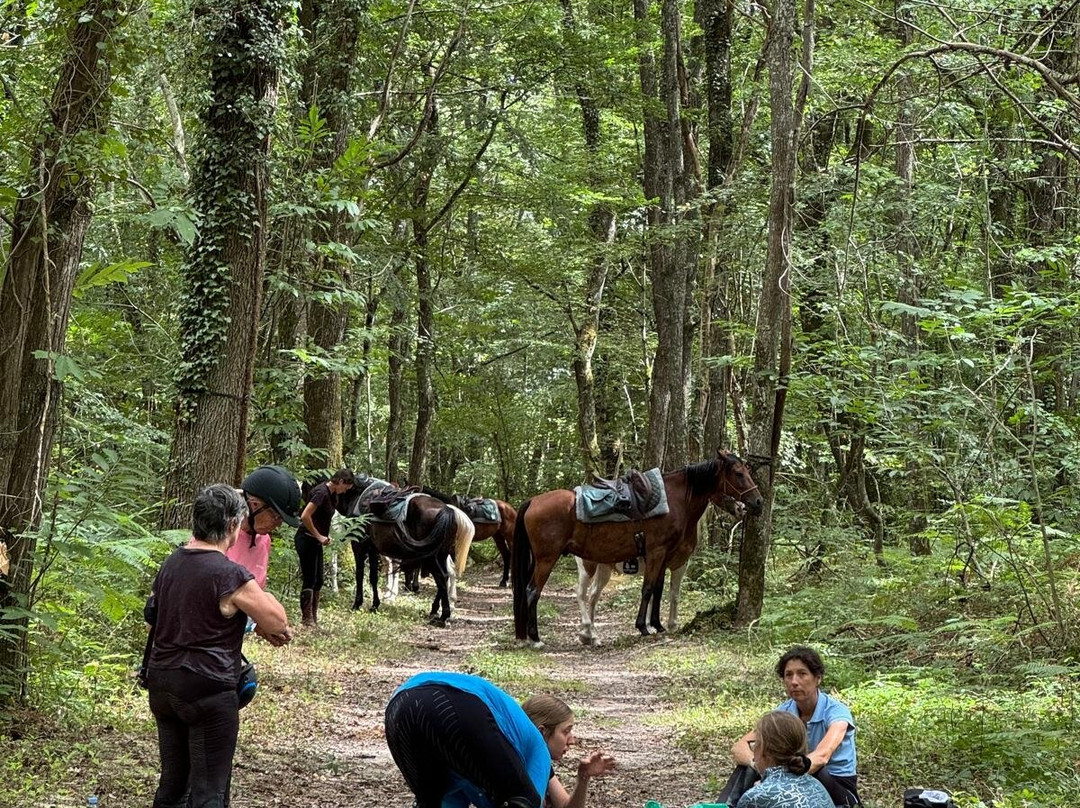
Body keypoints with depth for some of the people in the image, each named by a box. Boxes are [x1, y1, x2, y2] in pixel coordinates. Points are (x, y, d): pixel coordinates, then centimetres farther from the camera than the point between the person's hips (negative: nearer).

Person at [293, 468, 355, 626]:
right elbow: (305, 516, -27)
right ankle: (306, 619, -3)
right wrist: (319, 536, -18)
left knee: (318, 581, 13)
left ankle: (314, 619, 19)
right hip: (306, 540, -10)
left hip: (315, 541, 10)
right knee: (309, 581, -7)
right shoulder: (322, 492, -19)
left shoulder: (330, 493, 10)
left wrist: (324, 536, 7)